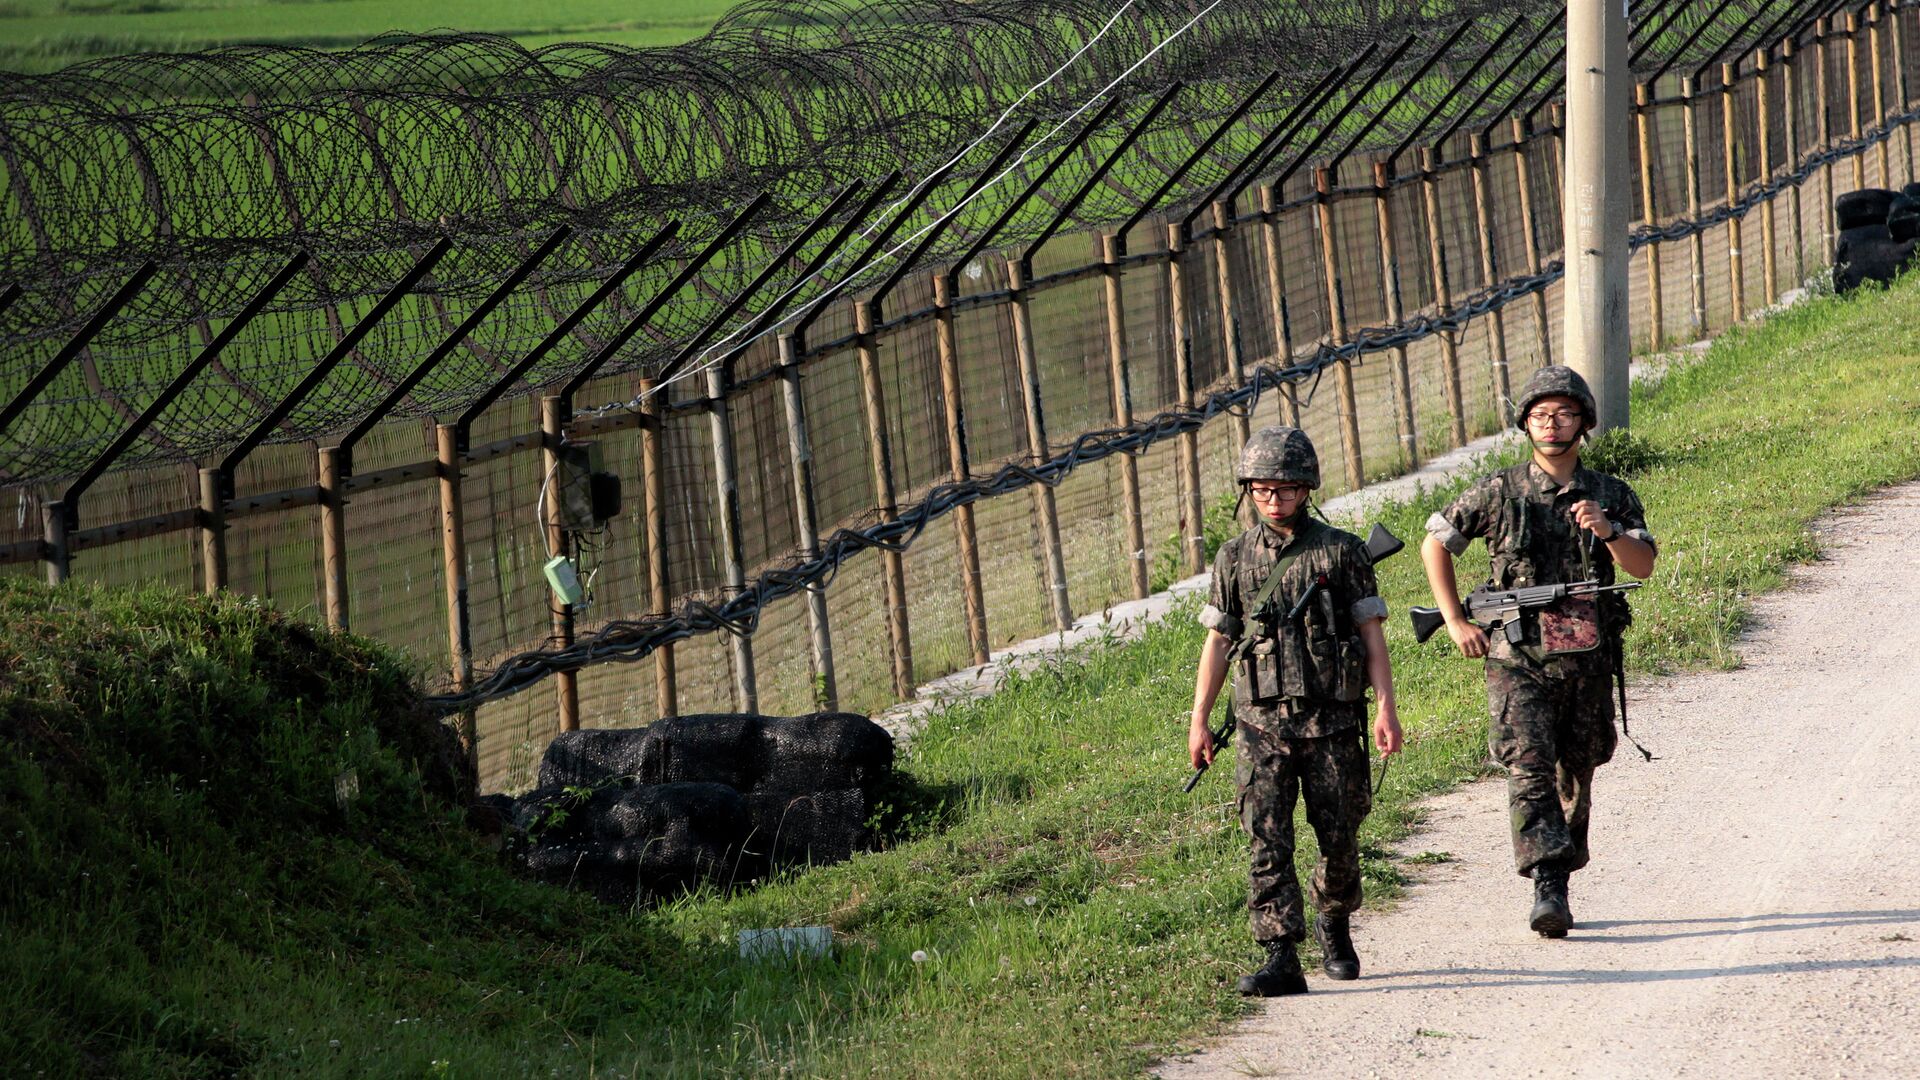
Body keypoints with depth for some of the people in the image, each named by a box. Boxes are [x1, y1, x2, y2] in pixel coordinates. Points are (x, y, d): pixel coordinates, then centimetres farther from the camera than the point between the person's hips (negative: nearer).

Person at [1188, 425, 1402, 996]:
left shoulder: (1341, 551, 2)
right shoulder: (1235, 557, 8)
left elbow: (1372, 633, 2)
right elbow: (1217, 641, 12)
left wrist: (1386, 708, -7)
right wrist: (1199, 720, 8)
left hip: (1333, 719, -1)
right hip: (1264, 722, 1)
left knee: (1340, 838, 7)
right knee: (1268, 843, -9)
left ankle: (1334, 928, 33)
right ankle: (1281, 959, -13)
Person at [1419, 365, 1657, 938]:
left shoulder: (1613, 496, 6)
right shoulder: (1498, 494, 1)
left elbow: (1643, 565, -5)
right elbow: (1435, 545, 10)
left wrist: (1607, 531, -24)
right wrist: (1456, 622, 4)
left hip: (1588, 663, 3)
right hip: (1518, 661, -3)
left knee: (1576, 777, 11)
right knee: (1529, 770, -17)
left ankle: (1560, 878, 27)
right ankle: (1548, 891, -24)